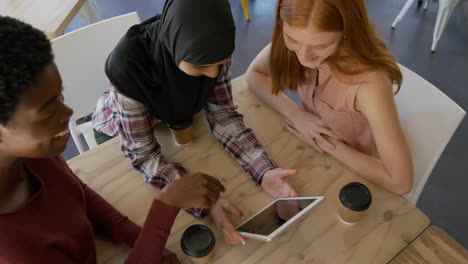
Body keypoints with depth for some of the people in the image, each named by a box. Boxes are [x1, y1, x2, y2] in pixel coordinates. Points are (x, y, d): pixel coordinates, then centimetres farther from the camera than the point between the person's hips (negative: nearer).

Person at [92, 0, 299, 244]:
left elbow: (222, 114, -22)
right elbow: (142, 153, -35)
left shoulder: (209, 50, -30)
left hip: (177, 119, 2)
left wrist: (264, 171, -36)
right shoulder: (127, 64, -41)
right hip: (119, 134, -2)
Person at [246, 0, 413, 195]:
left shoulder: (368, 80, -33)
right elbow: (254, 74, -5)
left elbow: (400, 181, -29)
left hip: (355, 175, -4)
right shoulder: (296, 37, -19)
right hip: (313, 150, 5)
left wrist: (329, 144, -21)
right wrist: (295, 114, -19)